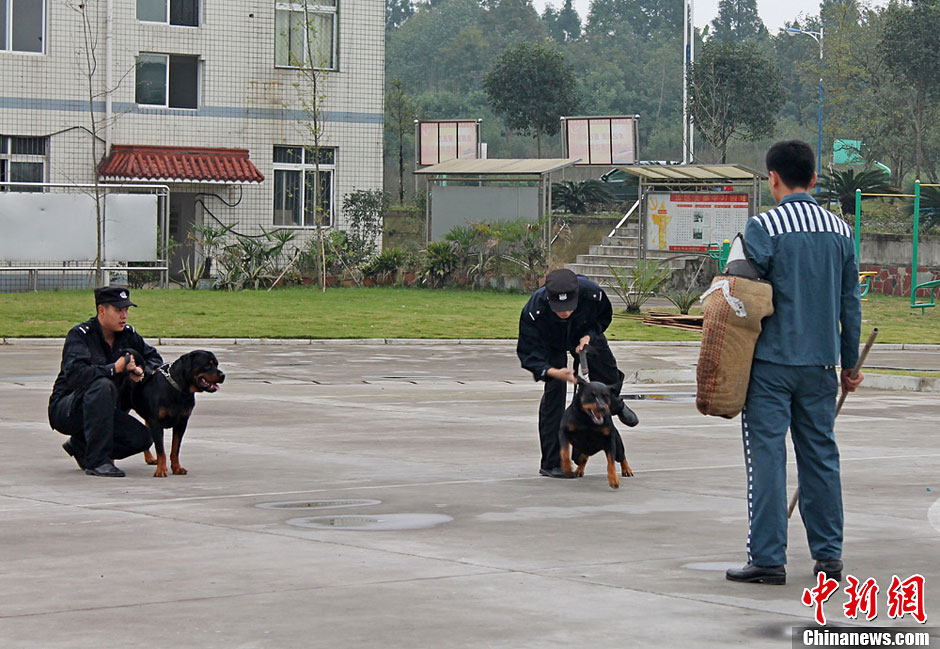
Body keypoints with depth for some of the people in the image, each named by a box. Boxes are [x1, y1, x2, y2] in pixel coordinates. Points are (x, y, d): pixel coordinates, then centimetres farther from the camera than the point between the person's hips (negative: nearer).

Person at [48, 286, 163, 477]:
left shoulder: (128, 335, 2)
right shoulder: (80, 335, -17)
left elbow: (155, 359, 14)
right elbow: (74, 374, -32)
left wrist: (141, 371, -8)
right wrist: (114, 369, -31)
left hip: (104, 411, 7)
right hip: (65, 410, -7)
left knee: (143, 438, -13)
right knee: (102, 386, -35)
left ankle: (80, 446, 11)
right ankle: (96, 461, -31)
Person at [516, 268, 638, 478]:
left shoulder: (592, 294, -38)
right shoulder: (533, 311, -44)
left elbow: (604, 317, -12)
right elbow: (528, 354, -36)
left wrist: (589, 335, -29)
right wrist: (553, 372, -53)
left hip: (584, 335, 3)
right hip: (551, 344, -3)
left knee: (609, 376, 12)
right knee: (554, 390, -14)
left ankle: (614, 405, 54)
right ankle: (551, 464, -7)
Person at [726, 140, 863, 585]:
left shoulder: (763, 228, -10)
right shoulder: (840, 231, 6)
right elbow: (851, 303, 10)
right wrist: (850, 364, 18)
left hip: (771, 362, -5)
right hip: (821, 362, 5)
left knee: (767, 457, -1)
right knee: (821, 456, 11)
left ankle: (768, 559, -2)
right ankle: (828, 555, 14)